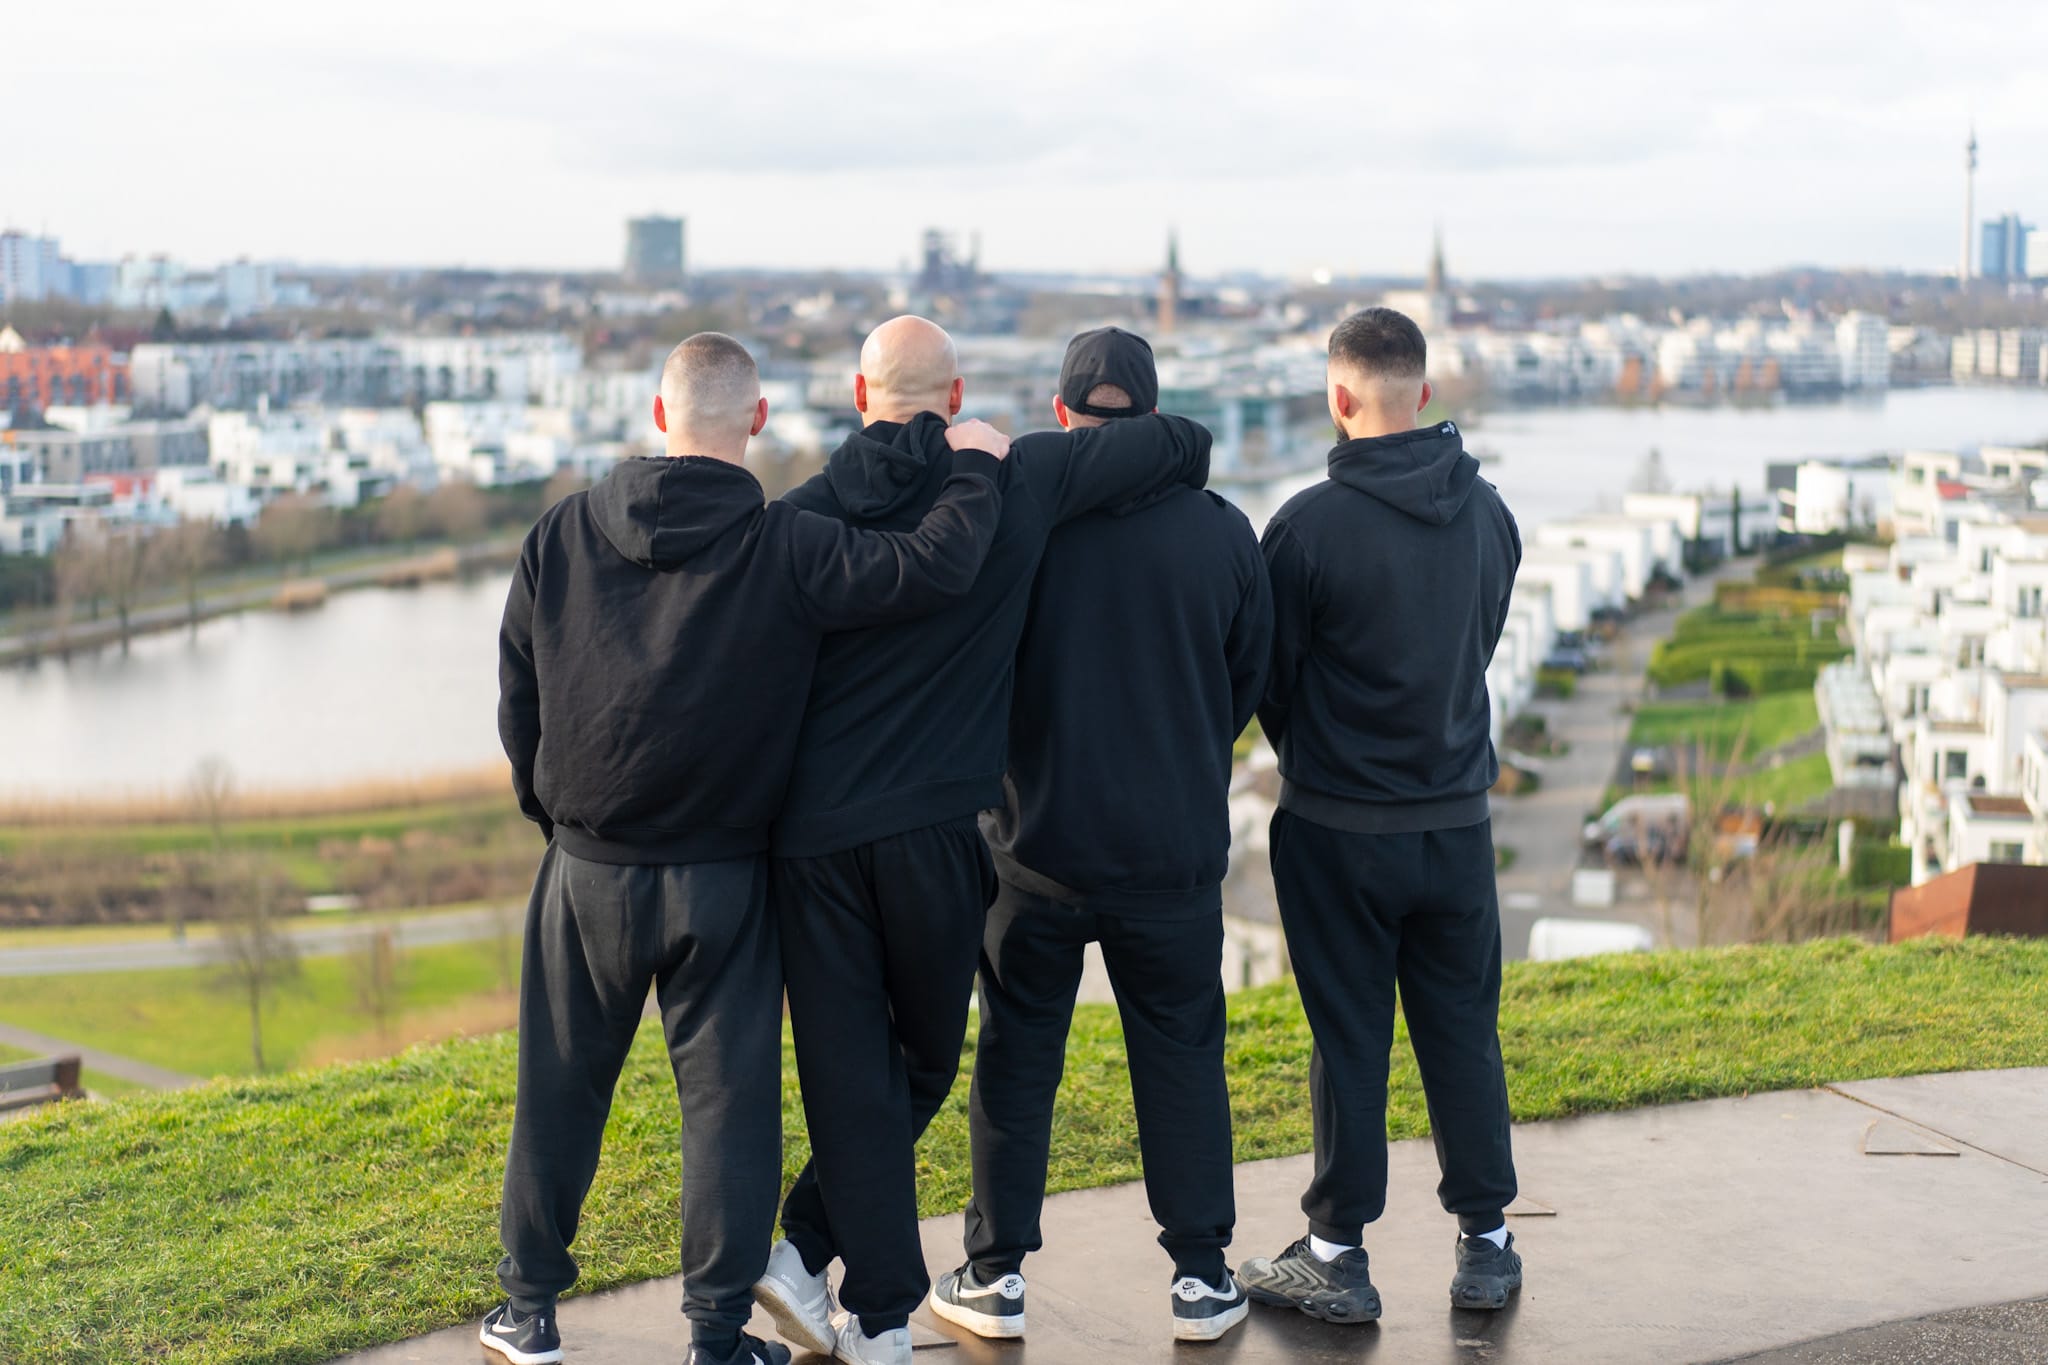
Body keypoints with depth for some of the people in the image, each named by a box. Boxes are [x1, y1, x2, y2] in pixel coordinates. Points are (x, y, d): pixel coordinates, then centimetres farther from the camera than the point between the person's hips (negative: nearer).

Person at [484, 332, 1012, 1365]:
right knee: (727, 1102, 7)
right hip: (719, 883, -3)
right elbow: (935, 569, -20)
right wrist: (974, 468, -1)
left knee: (559, 1092, 15)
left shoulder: (562, 534, -1)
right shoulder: (783, 550, -13)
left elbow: (515, 700, 6)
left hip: (585, 872, 3)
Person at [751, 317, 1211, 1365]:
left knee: (851, 1076, 8)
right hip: (938, 832, -1)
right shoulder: (1016, 482, -1)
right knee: (923, 1058, 17)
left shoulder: (802, 515, 2)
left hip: (813, 835, 2)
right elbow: (1182, 442, 6)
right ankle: (807, 1246, 12)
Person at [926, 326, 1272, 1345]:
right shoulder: (1221, 531, -4)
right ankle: (1201, 1274, 17)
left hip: (1036, 841, -1)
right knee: (1182, 1053, 12)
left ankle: (995, 1273, 19)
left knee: (1017, 1053, 12)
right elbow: (1250, 680, 6)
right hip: (1178, 843, 1)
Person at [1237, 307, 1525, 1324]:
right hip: (1459, 821, 4)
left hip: (1339, 829, -4)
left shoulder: (1311, 523, -16)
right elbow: (1482, 646, 9)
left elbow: (1266, 676, -6)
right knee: (1464, 1035, 13)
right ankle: (1487, 1247, 21)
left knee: (1348, 1044, 5)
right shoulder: (1490, 513, 0)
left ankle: (1337, 1258, 15)